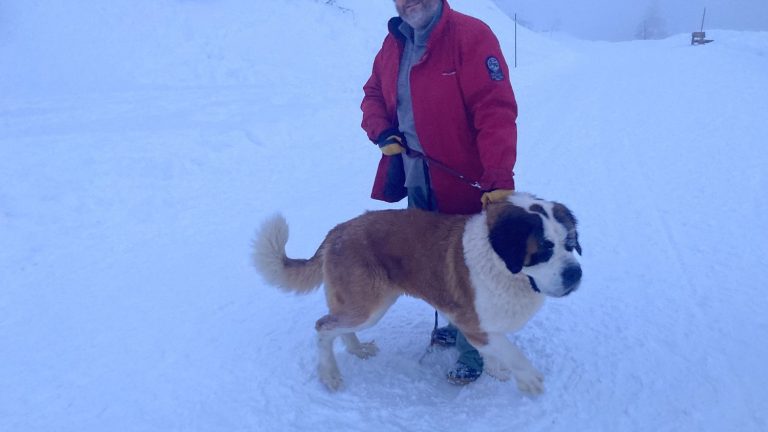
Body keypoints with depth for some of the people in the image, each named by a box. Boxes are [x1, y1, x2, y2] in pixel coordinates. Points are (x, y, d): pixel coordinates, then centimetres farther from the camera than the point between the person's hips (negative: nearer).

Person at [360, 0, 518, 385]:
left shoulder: (471, 36, -16)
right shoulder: (393, 44, 7)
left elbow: (495, 110, -24)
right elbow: (373, 94, 18)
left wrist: (499, 178, -33)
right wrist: (382, 132, -3)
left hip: (463, 182, -7)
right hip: (415, 179, 8)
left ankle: (472, 350, 20)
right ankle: (455, 323, 42)